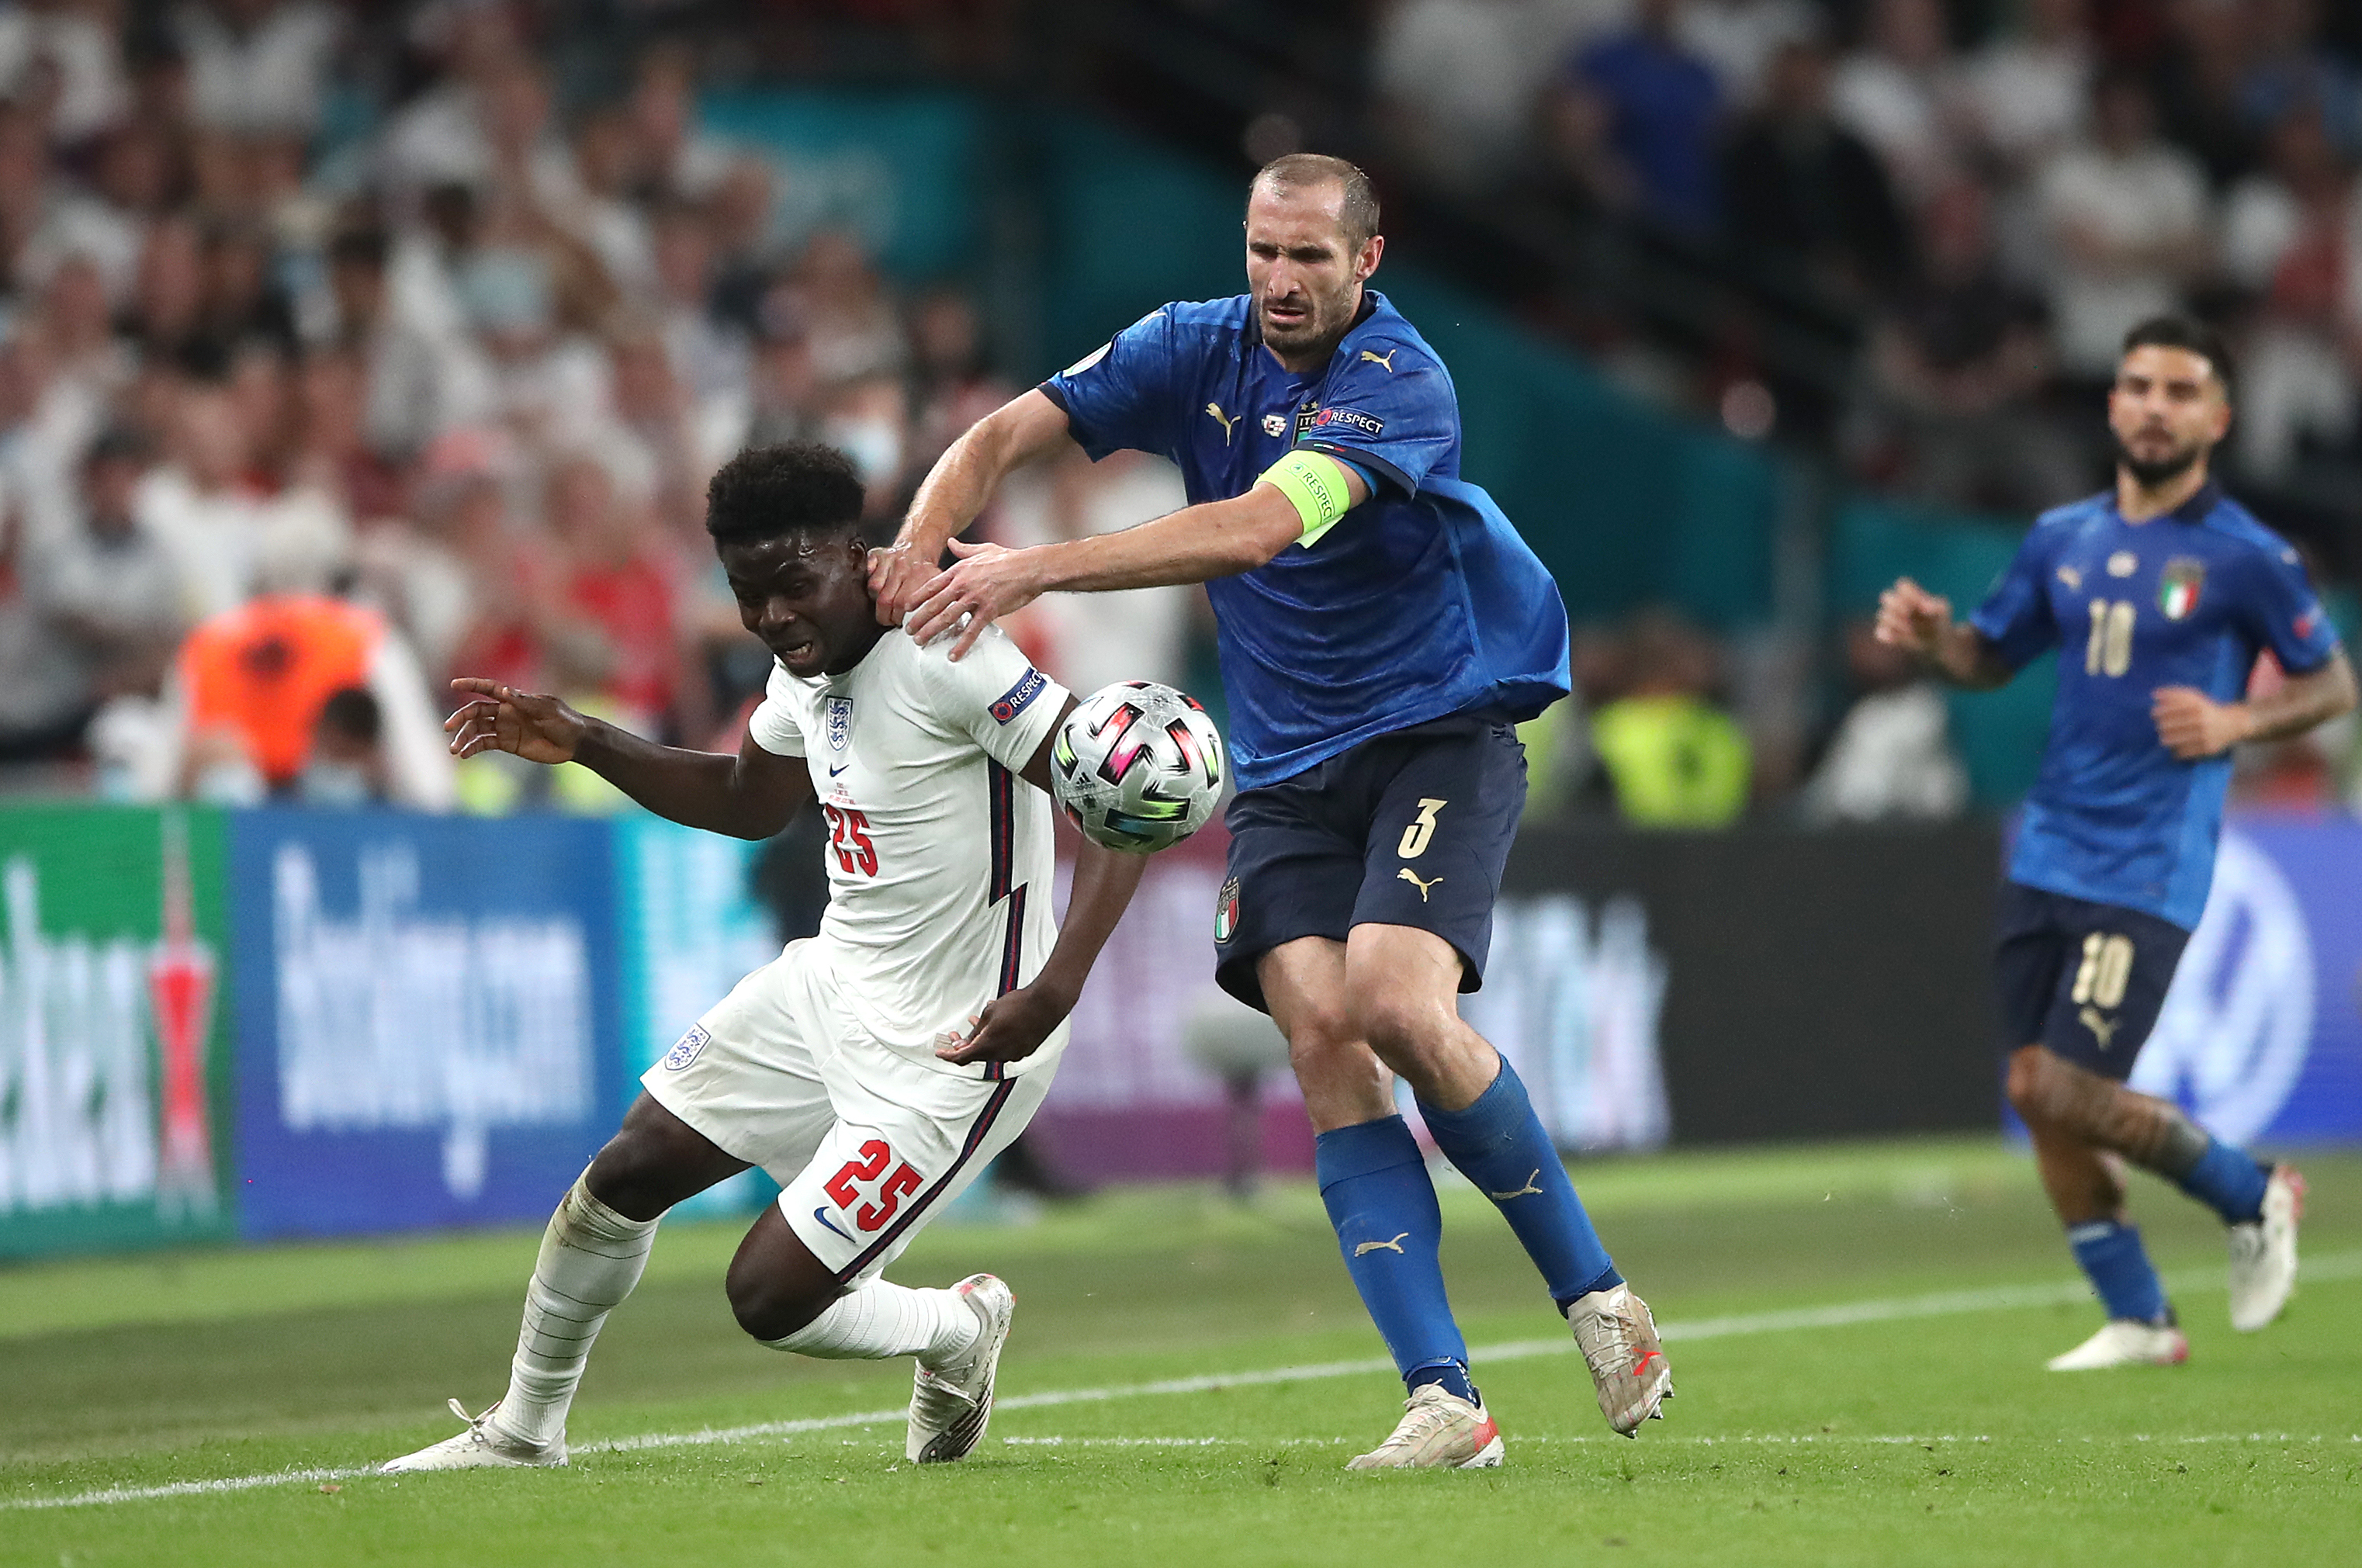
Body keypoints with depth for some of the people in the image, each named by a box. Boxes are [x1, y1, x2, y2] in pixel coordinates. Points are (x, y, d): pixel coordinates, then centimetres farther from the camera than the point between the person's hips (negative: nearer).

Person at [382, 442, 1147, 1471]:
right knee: (629, 1173, 11)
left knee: (769, 1298, -8)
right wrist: (581, 745, 14)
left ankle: (960, 1329, 22)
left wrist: (1052, 991, -37)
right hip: (833, 986, 8)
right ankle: (524, 1429, 32)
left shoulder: (942, 658, -25)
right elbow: (748, 802, 25)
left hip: (950, 1047, -8)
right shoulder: (809, 668, 2)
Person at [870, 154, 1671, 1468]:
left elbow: (1257, 530, -30)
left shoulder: (1402, 384, -17)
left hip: (1438, 732, -5)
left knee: (1398, 1006, -25)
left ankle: (1595, 1293, -4)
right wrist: (923, 550, -23)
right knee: (1321, 1034, -16)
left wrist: (1042, 568, -36)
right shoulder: (1197, 350, 2)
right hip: (1285, 770, 5)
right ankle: (1446, 1402, -18)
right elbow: (1007, 436, -2)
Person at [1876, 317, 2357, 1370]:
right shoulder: (2063, 540, 10)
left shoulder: (2243, 557, -5)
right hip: (2046, 858, 6)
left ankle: (2253, 1201, 11)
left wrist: (2236, 722, -15)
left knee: (2069, 1093, -14)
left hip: (2147, 874, -6)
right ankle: (2138, 1322, 16)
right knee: (2037, 1094, 3)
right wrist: (1929, 635, -2)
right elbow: (1991, 656, 20)